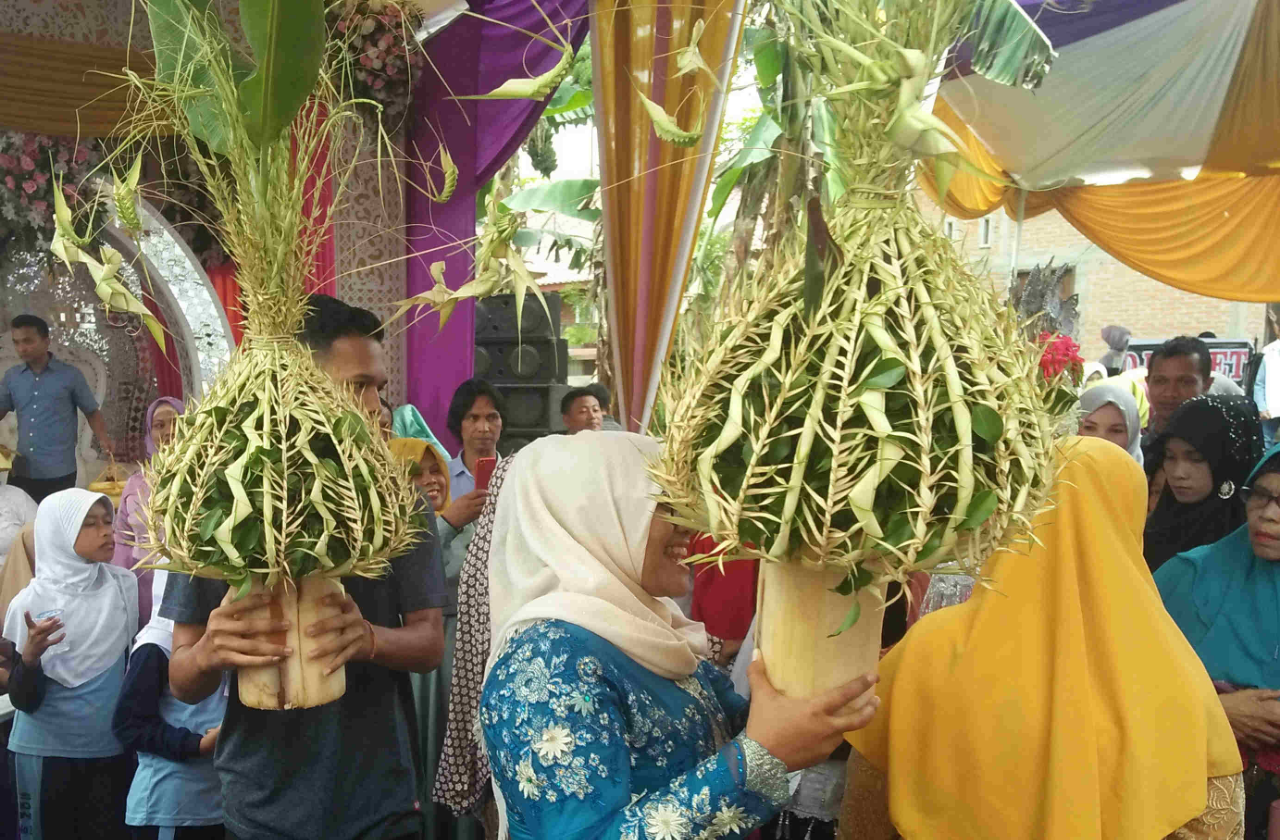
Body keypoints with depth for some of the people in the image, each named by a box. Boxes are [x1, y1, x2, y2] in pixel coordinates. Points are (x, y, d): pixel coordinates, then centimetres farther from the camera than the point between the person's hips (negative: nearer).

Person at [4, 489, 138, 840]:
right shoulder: (31, 602, -11)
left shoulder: (125, 587, -4)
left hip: (113, 749, 2)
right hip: (46, 752, -2)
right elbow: (24, 700, -10)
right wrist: (30, 655, -26)